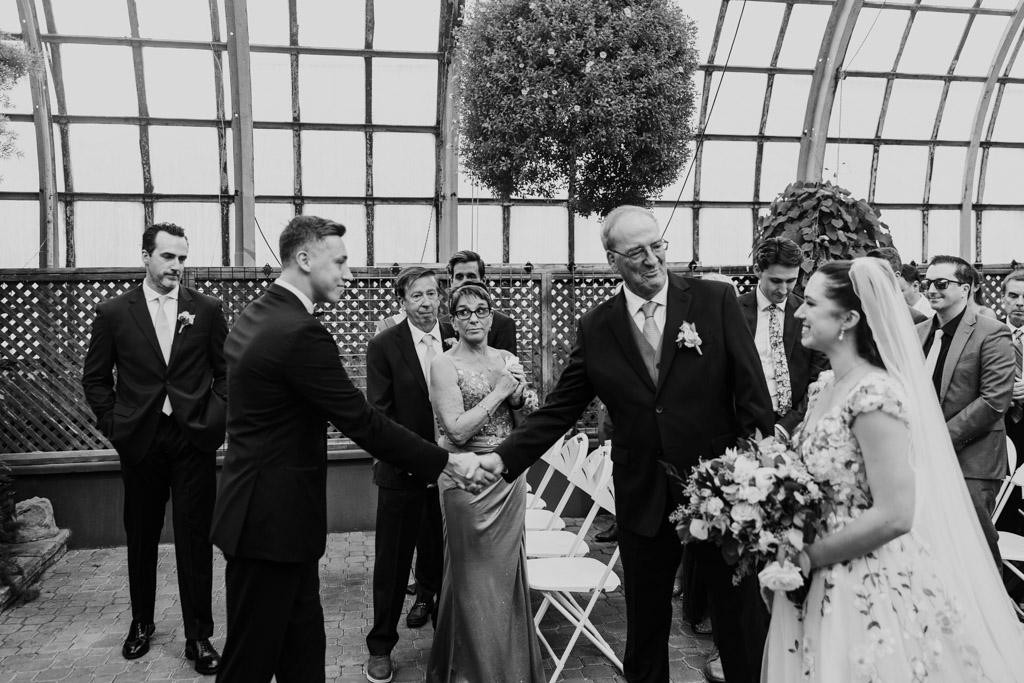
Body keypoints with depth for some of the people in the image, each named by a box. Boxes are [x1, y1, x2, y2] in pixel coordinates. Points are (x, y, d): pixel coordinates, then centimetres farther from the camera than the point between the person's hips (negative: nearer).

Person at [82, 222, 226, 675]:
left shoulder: (206, 310, 1)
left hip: (193, 439, -1)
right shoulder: (113, 313, 1)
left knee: (195, 539, 3)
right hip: (139, 442, 1)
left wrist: (214, 418, -4)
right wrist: (113, 424, 1)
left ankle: (198, 636, 13)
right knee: (141, 538, 14)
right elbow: (95, 378, 8)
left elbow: (226, 370, 5)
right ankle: (141, 622, 34)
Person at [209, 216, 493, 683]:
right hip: (273, 517, -10)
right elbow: (362, 422, -22)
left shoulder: (254, 316, 8)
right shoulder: (300, 332, -23)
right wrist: (447, 462, -15)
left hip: (262, 511, 10)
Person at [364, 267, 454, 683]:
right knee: (392, 559, 7)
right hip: (401, 470, -2)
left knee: (446, 553, 13)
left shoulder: (456, 340, 2)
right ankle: (381, 646, 21)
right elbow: (379, 412, -8)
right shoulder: (384, 346, -6)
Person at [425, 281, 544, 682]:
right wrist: (498, 392, -15)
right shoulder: (444, 366, -10)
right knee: (473, 576, 8)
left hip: (509, 478, 5)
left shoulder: (507, 360, 6)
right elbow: (457, 430, -18)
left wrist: (518, 396, -6)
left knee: (507, 570, 16)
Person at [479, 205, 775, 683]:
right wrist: (504, 457, -10)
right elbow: (558, 410, 2)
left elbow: (752, 393, -6)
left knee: (742, 620, 13)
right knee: (644, 625, 17)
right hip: (643, 501, 2)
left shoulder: (715, 300, -5)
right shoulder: (595, 328, 0)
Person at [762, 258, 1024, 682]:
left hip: (868, 590, -8)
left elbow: (895, 515, -24)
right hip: (822, 585, 8)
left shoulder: (875, 394, -21)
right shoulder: (825, 386, 4)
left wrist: (807, 556, -17)